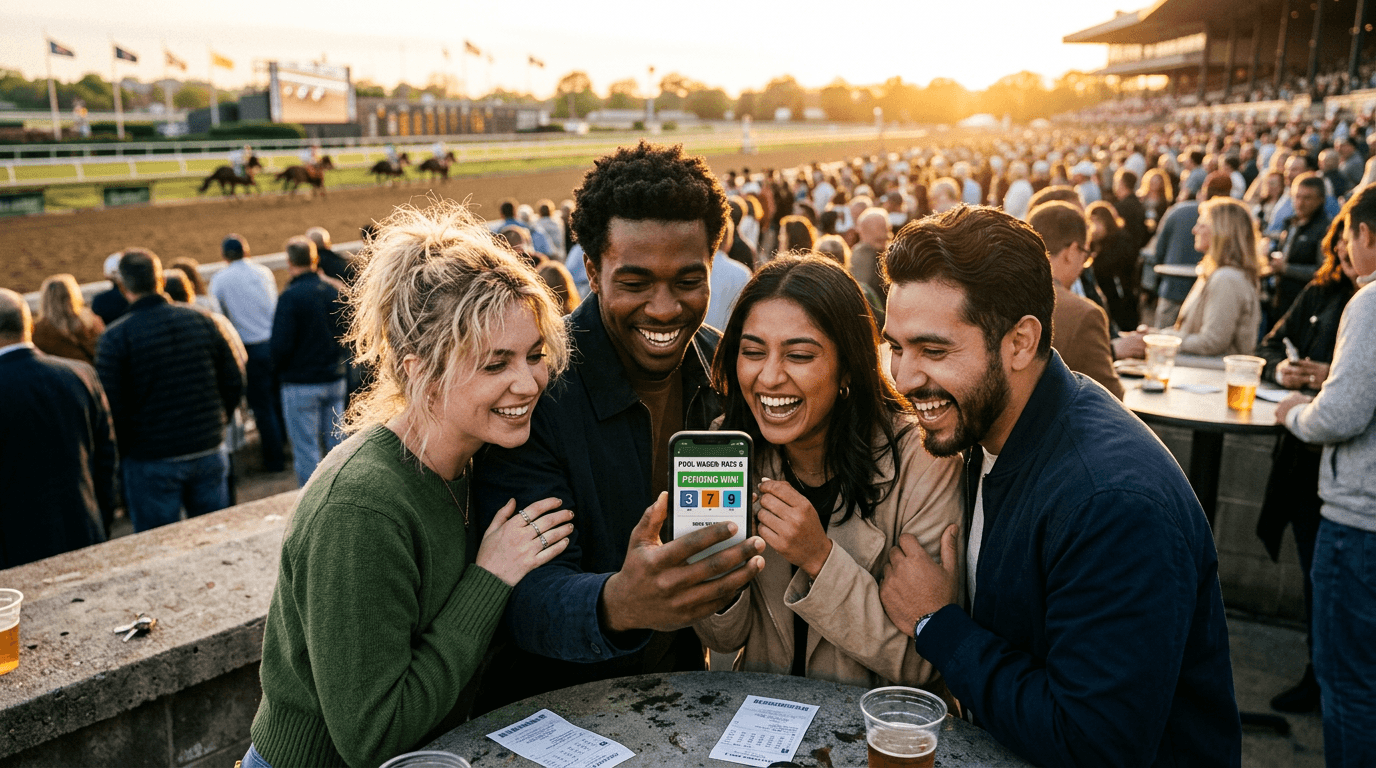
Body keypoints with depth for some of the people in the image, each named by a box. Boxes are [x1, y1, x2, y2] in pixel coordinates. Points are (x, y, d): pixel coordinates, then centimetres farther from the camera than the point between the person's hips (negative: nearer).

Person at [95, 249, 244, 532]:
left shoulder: (115, 338, -10)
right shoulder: (201, 321, 0)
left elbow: (111, 408, -12)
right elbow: (234, 383, 3)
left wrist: (124, 452, 4)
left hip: (151, 463, -3)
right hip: (209, 452, 3)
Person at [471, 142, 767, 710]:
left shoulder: (720, 368, -2)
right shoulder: (528, 386, -18)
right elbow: (529, 592, -24)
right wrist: (617, 604, -43)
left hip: (677, 674, 4)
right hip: (549, 705, -3)